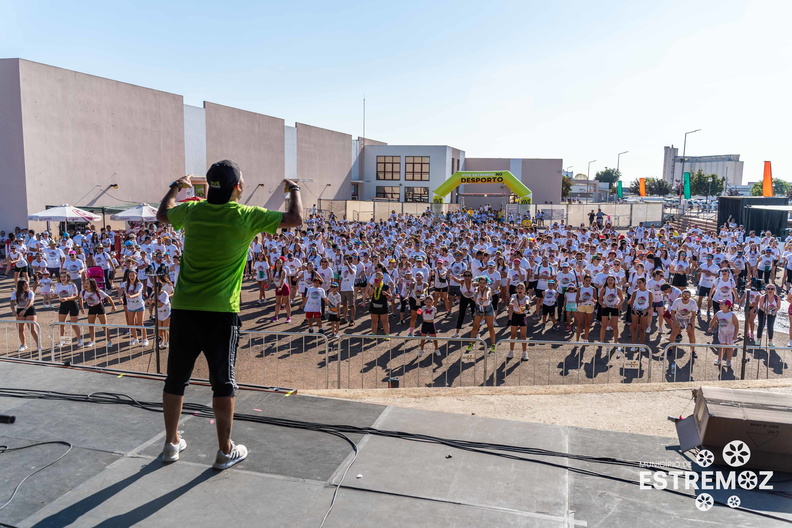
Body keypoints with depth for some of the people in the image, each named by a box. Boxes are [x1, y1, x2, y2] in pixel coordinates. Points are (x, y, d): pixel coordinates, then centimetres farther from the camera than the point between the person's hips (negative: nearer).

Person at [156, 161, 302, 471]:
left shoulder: (191, 211, 2)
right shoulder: (245, 216, -9)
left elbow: (162, 214, 25)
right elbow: (295, 219, -3)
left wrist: (176, 187, 41)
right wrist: (294, 190, 16)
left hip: (183, 309, 4)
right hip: (220, 312, -4)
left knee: (176, 378, 16)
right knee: (223, 382, 7)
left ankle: (172, 443, 31)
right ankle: (225, 451, 17)